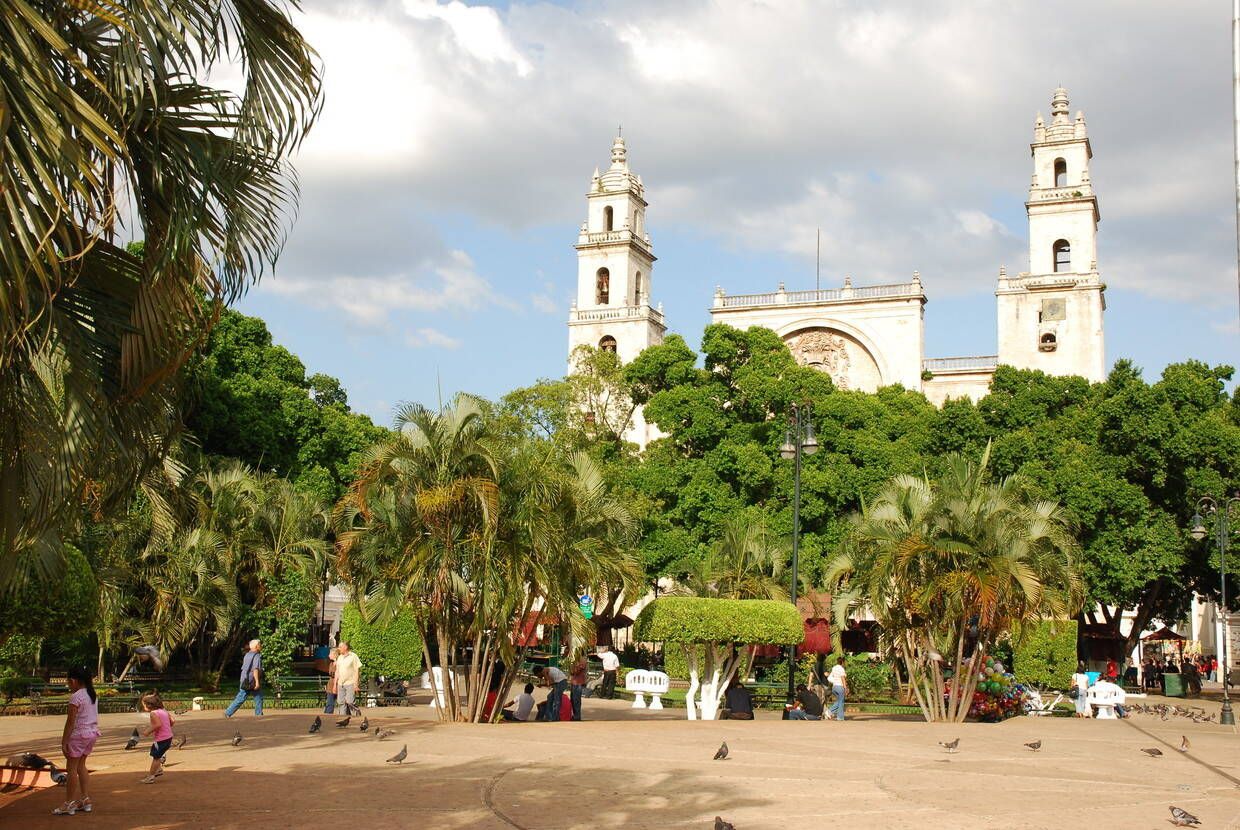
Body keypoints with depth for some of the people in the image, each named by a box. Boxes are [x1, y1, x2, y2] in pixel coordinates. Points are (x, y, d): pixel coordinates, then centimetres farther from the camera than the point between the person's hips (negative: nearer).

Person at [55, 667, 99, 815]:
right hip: (93, 732, 8)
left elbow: (70, 721, -17)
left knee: (71, 768, 1)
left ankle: (70, 804, 5)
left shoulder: (76, 697, -16)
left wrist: (64, 742, -14)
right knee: (81, 765, 17)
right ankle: (86, 799, 17)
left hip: (79, 734, -8)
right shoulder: (93, 695, 9)